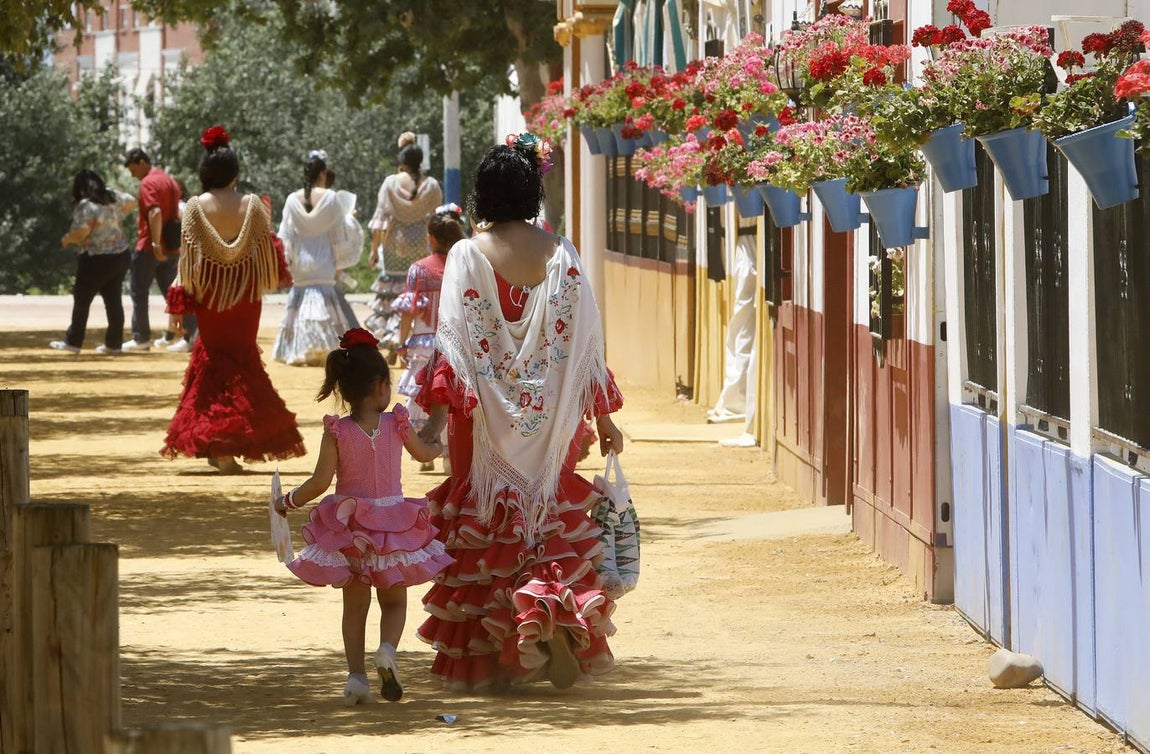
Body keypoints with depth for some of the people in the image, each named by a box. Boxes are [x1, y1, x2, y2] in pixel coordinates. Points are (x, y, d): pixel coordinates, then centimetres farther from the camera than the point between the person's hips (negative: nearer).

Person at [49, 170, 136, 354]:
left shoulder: (85, 206, -17)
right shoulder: (113, 197, 5)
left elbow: (81, 233, -24)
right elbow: (131, 202, 23)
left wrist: (66, 239, -5)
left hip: (96, 261, -7)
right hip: (120, 257, 7)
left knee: (82, 301, 4)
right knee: (114, 300, 10)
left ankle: (73, 342, 8)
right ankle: (114, 343, 11)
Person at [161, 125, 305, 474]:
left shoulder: (196, 206, -9)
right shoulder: (252, 204, -7)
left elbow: (188, 256, -9)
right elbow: (268, 246, 0)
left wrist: (179, 304, -4)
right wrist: (281, 278, 20)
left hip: (209, 295, -1)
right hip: (245, 294, 1)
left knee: (215, 357, 10)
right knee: (243, 357, 14)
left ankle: (219, 446, 1)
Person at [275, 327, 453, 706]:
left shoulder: (337, 432, -12)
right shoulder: (397, 424, -6)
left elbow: (319, 483, -14)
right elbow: (424, 452, 15)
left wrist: (288, 501, 3)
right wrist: (437, 445, 39)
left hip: (349, 529, 0)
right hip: (392, 525, 0)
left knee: (355, 605, 12)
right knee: (395, 602, 14)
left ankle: (356, 674, 2)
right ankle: (387, 649, -15)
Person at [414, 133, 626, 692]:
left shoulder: (468, 255, -8)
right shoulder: (560, 255, -1)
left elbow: (454, 338, -14)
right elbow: (583, 339, 1)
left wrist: (437, 410, -14)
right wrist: (603, 416, 8)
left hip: (486, 417, -2)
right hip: (550, 416, 2)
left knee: (484, 527, 8)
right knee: (552, 520, 13)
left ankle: (486, 657, 9)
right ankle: (554, 610, -14)